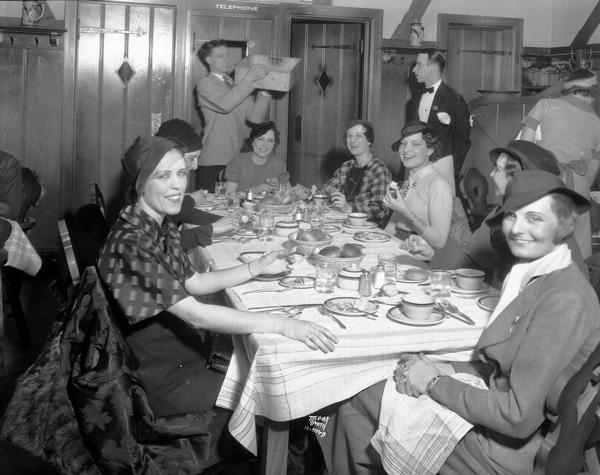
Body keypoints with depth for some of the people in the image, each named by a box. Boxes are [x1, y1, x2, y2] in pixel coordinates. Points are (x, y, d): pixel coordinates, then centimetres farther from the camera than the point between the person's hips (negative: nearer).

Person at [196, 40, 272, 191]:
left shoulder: (238, 85, 17)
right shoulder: (205, 84, 1)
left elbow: (255, 117, 6)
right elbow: (225, 104, -20)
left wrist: (264, 91, -5)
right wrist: (248, 78, -18)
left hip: (239, 160, 5)